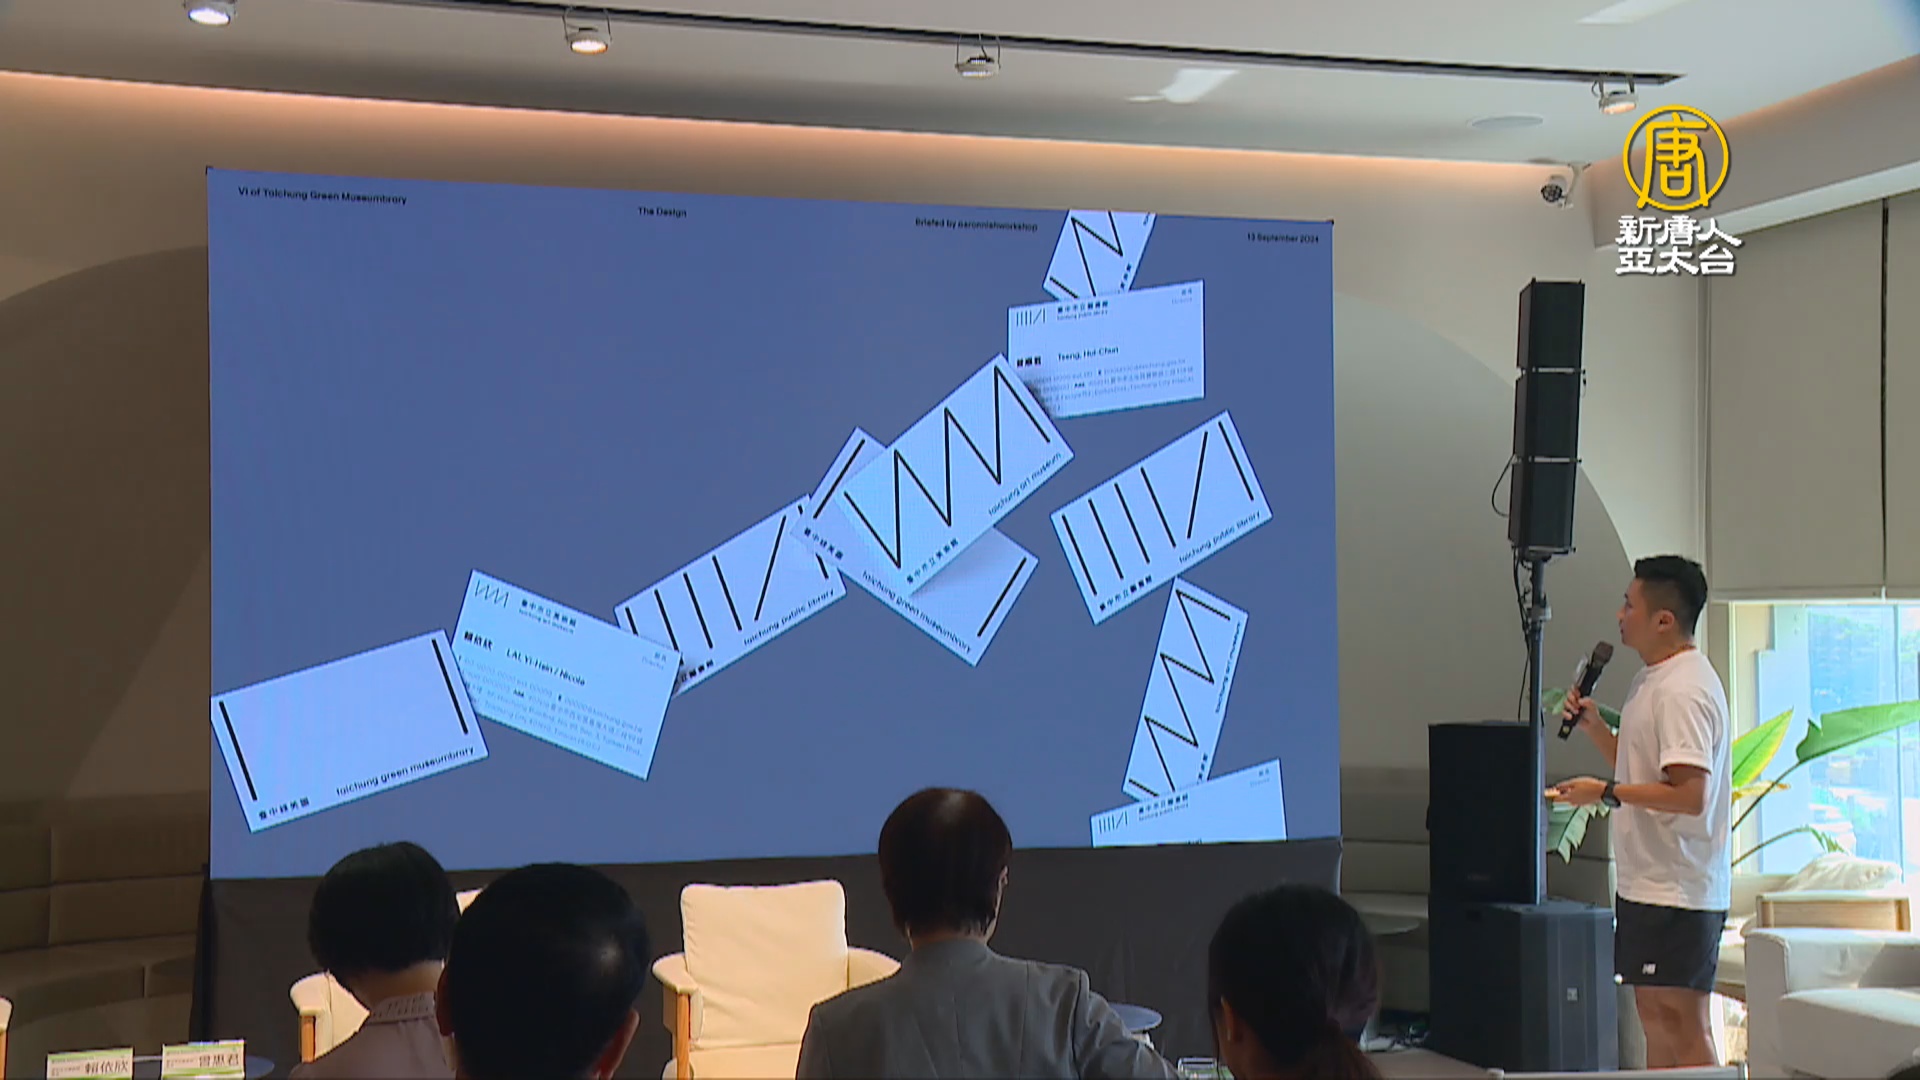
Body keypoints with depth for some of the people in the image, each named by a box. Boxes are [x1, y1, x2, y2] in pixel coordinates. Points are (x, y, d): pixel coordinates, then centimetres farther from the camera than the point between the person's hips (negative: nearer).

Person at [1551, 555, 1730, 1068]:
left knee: (1682, 1025, -5)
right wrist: (1594, 725, 8)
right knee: (1654, 1015, 16)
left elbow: (1691, 794, -25)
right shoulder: (1651, 680, 13)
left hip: (1676, 891, -11)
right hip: (1646, 882, 11)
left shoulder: (1683, 691, -19)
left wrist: (1607, 792, -20)